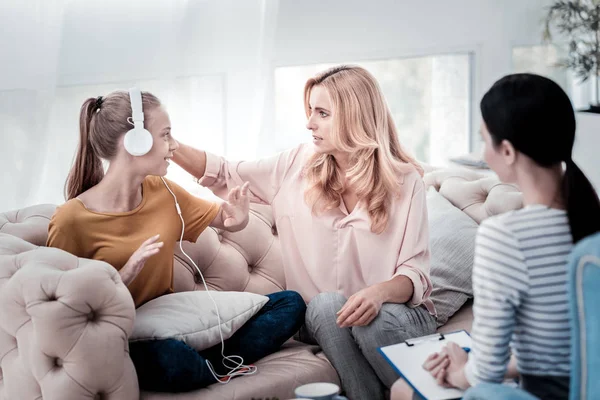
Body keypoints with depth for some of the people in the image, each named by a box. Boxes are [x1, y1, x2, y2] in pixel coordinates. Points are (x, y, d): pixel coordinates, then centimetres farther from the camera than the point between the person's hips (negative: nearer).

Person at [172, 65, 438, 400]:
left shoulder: (405, 181, -7)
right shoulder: (299, 165, 2)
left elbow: (415, 273, -9)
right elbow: (227, 177, 10)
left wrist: (380, 292, -31)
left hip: (394, 311, -2)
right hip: (322, 319, 2)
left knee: (371, 321, -34)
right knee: (327, 304, -31)